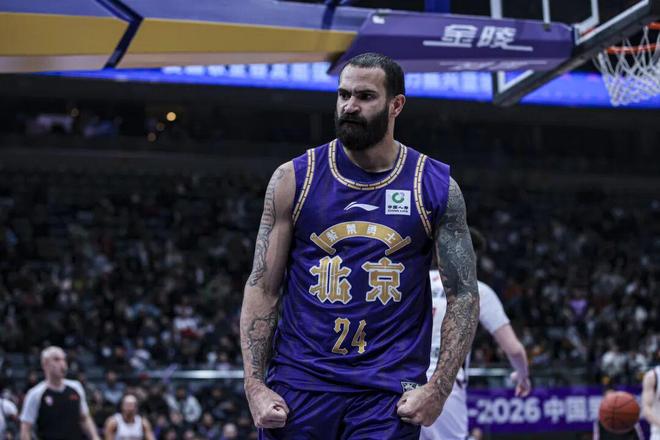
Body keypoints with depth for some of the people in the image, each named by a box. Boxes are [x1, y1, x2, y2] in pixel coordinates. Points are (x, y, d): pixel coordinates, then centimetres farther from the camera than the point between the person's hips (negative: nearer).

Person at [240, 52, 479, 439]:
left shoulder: (435, 187, 1)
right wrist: (255, 386, -6)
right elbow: (263, 289, 3)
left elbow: (464, 296, 3)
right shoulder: (294, 179, 2)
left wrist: (438, 388, -7)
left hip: (390, 390, -1)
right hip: (299, 382, 1)